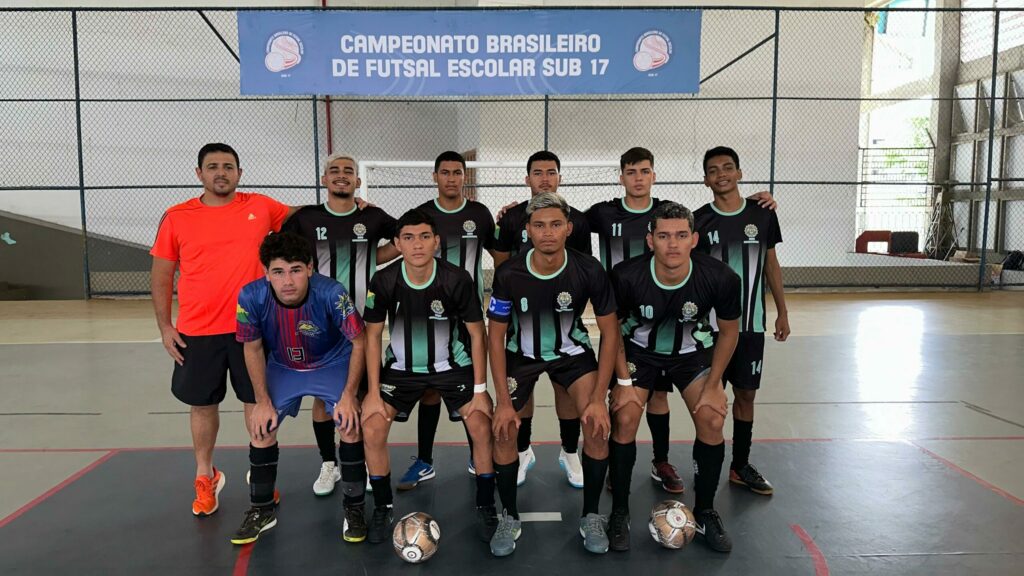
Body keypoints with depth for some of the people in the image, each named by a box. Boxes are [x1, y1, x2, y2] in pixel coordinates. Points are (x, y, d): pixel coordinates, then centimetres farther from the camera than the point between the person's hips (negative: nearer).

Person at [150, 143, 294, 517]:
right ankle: (205, 478, 32)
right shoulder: (177, 218, 1)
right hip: (197, 332, 0)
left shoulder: (260, 207, 1)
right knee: (203, 404, 13)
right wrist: (164, 326, 1)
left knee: (257, 401, 10)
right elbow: (161, 276, 6)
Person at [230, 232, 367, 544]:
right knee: (261, 426, -3)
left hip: (334, 364, -2)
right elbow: (253, 348, -9)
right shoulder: (251, 297, -28)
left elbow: (359, 343, -20)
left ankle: (354, 508, 4)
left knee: (350, 423, -16)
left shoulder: (332, 293, -35)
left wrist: (349, 395, -20)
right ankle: (262, 511, 19)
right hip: (282, 368, 3)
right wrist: (263, 401, -8)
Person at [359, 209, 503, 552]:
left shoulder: (457, 279, -19)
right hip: (402, 367, 2)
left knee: (482, 427, -17)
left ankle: (486, 508, 7)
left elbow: (477, 333, -9)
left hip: (453, 365, -1)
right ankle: (383, 509, 10)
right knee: (371, 430, -13)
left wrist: (480, 390, -12)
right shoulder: (384, 281, -15)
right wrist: (373, 392, -9)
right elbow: (372, 335, -4)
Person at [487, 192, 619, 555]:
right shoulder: (508, 274, -24)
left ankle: (591, 516, 5)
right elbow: (496, 335, -12)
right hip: (522, 353, 0)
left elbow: (609, 332, -13)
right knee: (503, 430, -11)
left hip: (573, 351, 0)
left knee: (598, 425, -17)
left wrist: (598, 398, -18)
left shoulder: (589, 271, -24)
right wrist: (503, 401, -15)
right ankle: (510, 517, 13)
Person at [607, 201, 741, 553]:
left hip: (693, 351, 1)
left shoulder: (721, 279, -26)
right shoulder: (626, 276, -29)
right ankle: (619, 513, 7)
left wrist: (713, 385, -8)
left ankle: (705, 513, 11)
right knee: (624, 419, -15)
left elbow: (729, 330, -7)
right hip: (639, 350, -1)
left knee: (713, 420, -13)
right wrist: (624, 382, -12)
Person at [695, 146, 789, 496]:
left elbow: (771, 264, 9)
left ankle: (741, 466, 23)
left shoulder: (763, 214, 2)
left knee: (746, 393, 9)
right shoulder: (698, 220, -5)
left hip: (751, 323, 2)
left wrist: (782, 312, 8)